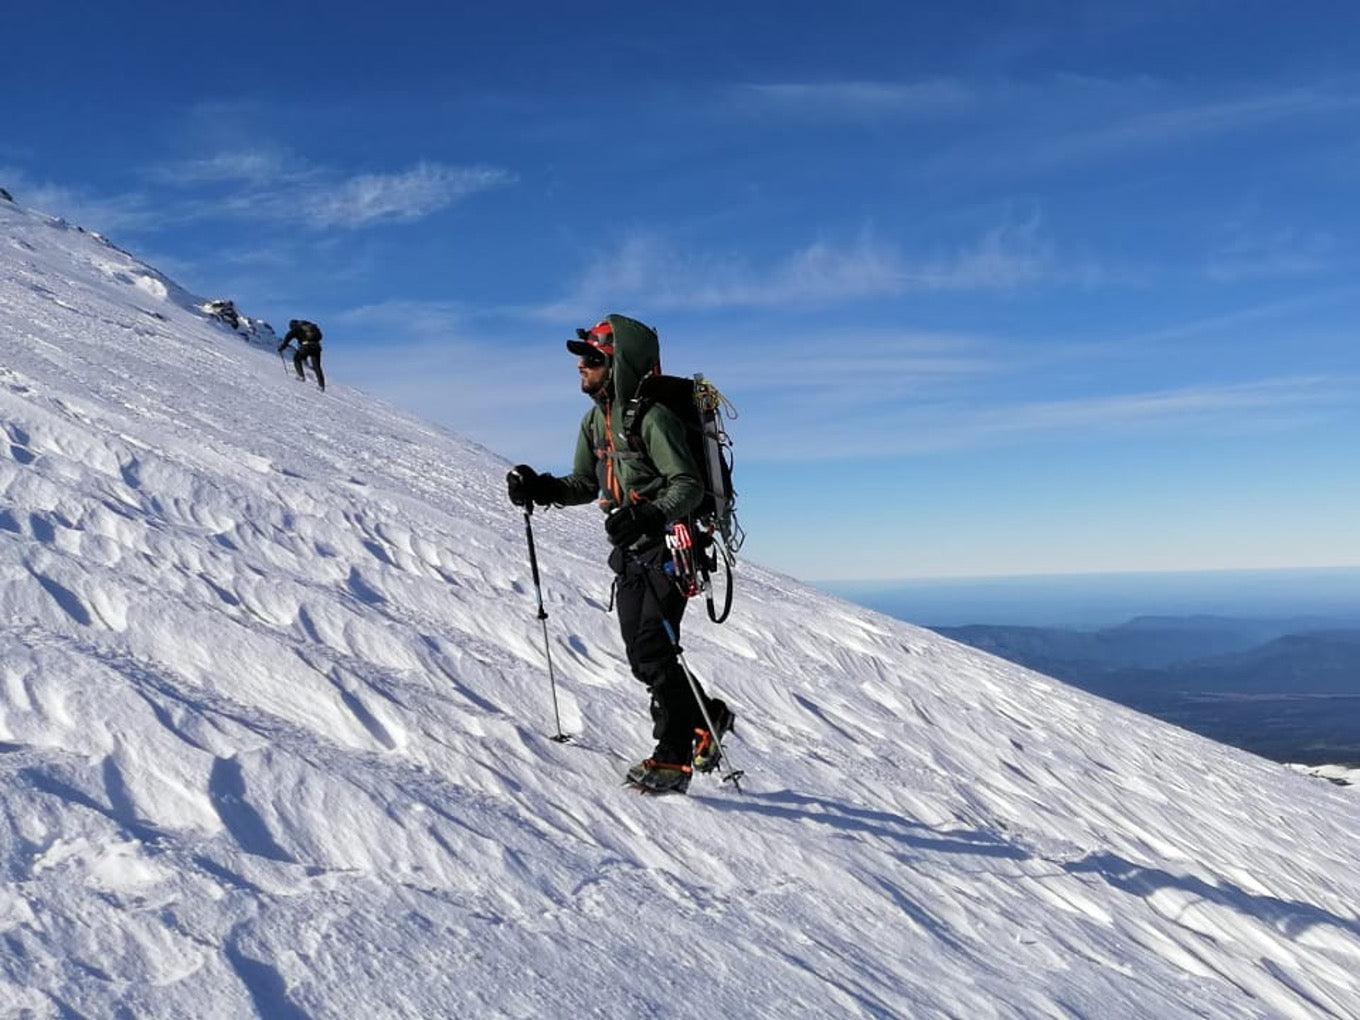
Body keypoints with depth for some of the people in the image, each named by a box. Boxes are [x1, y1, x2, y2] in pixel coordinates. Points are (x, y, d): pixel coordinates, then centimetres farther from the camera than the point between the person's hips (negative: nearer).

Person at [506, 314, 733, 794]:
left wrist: (646, 516, -38)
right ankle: (707, 716, 29)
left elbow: (688, 485, -22)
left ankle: (673, 759, 1)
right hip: (630, 551, 8)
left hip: (670, 546, -8)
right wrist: (539, 488, 0)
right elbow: (584, 485, 17)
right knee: (642, 656, 9)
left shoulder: (652, 416, -17)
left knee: (653, 655, -11)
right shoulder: (595, 419, 10)